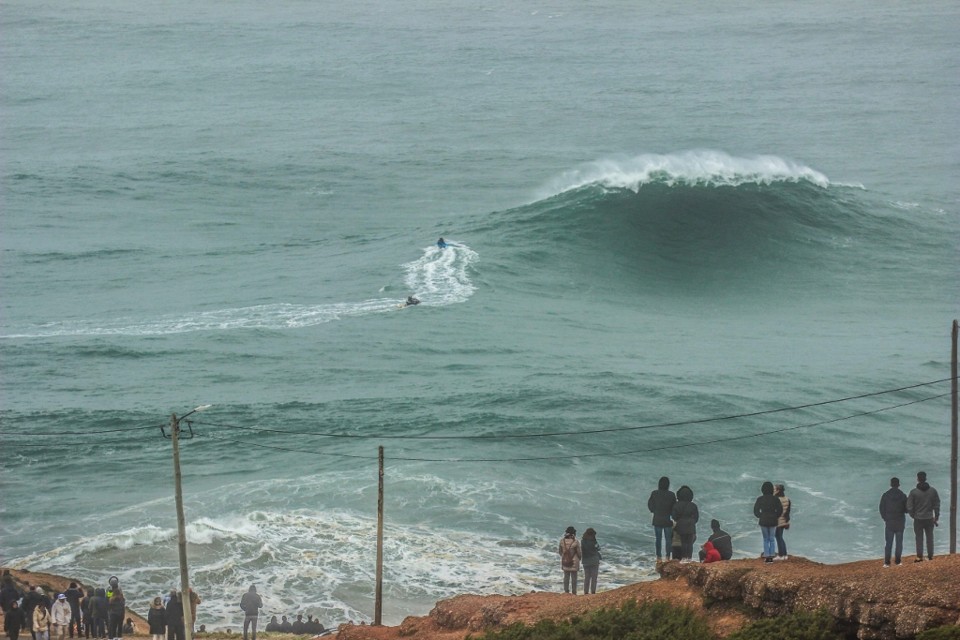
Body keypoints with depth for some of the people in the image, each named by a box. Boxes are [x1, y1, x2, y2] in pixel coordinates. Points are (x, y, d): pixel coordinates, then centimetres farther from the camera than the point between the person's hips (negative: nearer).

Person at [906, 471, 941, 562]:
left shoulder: (913, 492, -11)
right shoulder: (933, 491, -2)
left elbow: (909, 506, -9)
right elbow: (937, 505, 2)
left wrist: (913, 515, 7)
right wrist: (936, 517, 11)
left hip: (918, 519, -2)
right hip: (929, 518, 2)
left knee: (919, 538, 4)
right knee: (929, 537, 11)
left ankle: (919, 556, 3)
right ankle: (930, 556, 13)